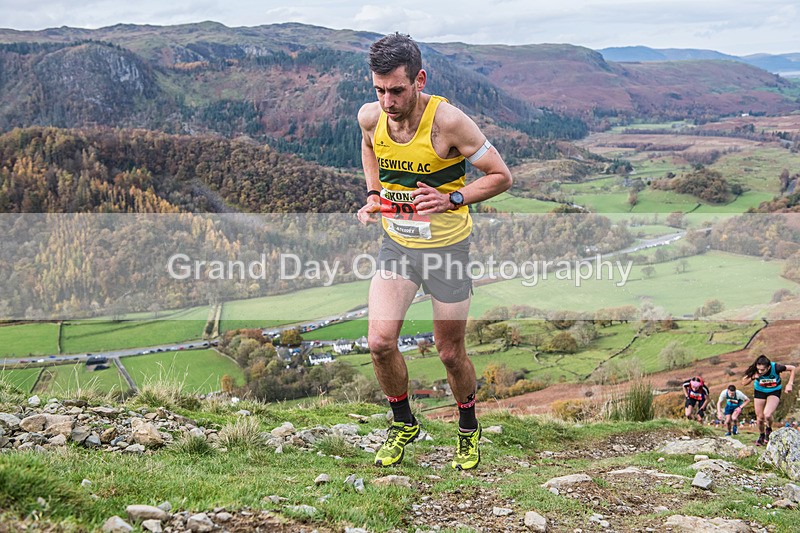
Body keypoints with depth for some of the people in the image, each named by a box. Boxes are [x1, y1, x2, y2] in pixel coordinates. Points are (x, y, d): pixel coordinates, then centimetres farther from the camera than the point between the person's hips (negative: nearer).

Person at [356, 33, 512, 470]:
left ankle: (468, 431, 35)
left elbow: (501, 176, -13)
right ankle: (403, 424, 17)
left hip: (447, 247, -3)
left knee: (451, 354, 7)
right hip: (396, 243, 4)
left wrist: (452, 200, -26)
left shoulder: (447, 121, -22)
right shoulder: (369, 116, -8)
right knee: (379, 342, -10)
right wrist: (373, 194, 5)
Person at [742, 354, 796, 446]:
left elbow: (792, 368, -14)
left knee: (767, 414, -23)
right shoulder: (755, 370, -27)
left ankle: (769, 429, 11)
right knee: (760, 417, 6)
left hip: (774, 392, -2)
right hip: (760, 392, 2)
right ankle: (761, 436, 35)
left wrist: (789, 384, -18)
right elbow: (743, 382, -18)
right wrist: (752, 377, -36)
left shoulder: (776, 367, -32)